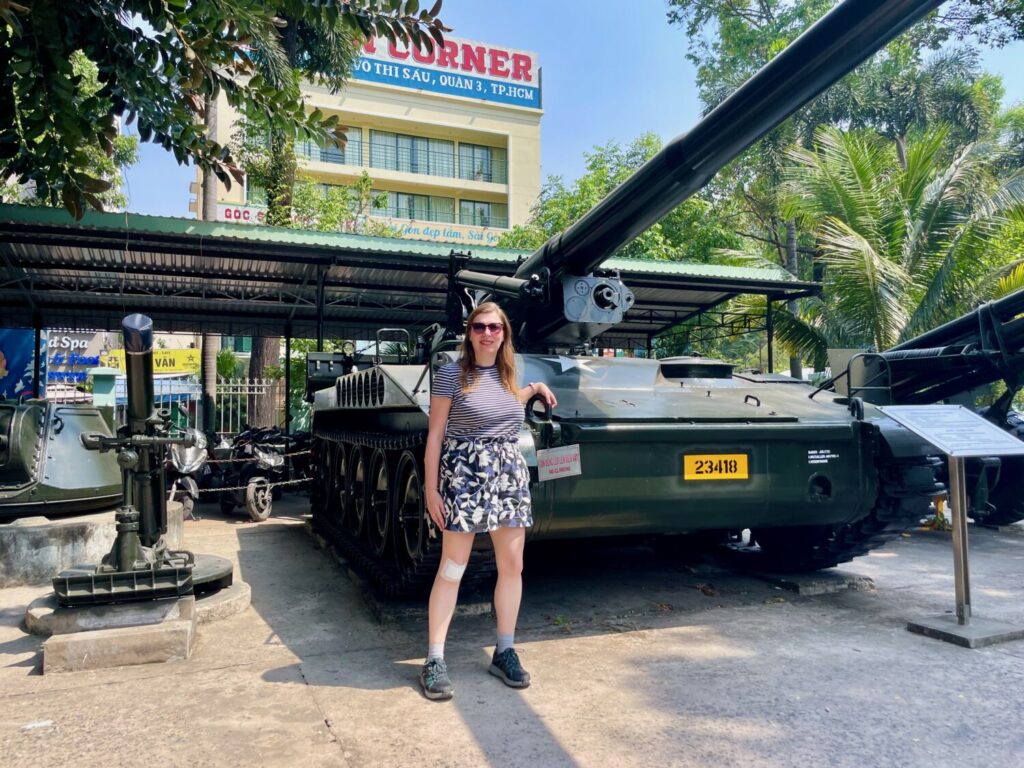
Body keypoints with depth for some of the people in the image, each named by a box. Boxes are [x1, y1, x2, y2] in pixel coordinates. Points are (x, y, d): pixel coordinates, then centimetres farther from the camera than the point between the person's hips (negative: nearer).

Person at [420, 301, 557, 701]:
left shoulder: (506, 375, 11)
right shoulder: (451, 374, -5)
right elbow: (435, 434, -4)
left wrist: (536, 387, 25)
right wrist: (431, 488, -9)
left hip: (509, 474, 6)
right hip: (464, 474, -5)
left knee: (512, 566, 7)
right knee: (452, 568, -2)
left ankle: (505, 652, 22)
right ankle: (434, 660, 9)